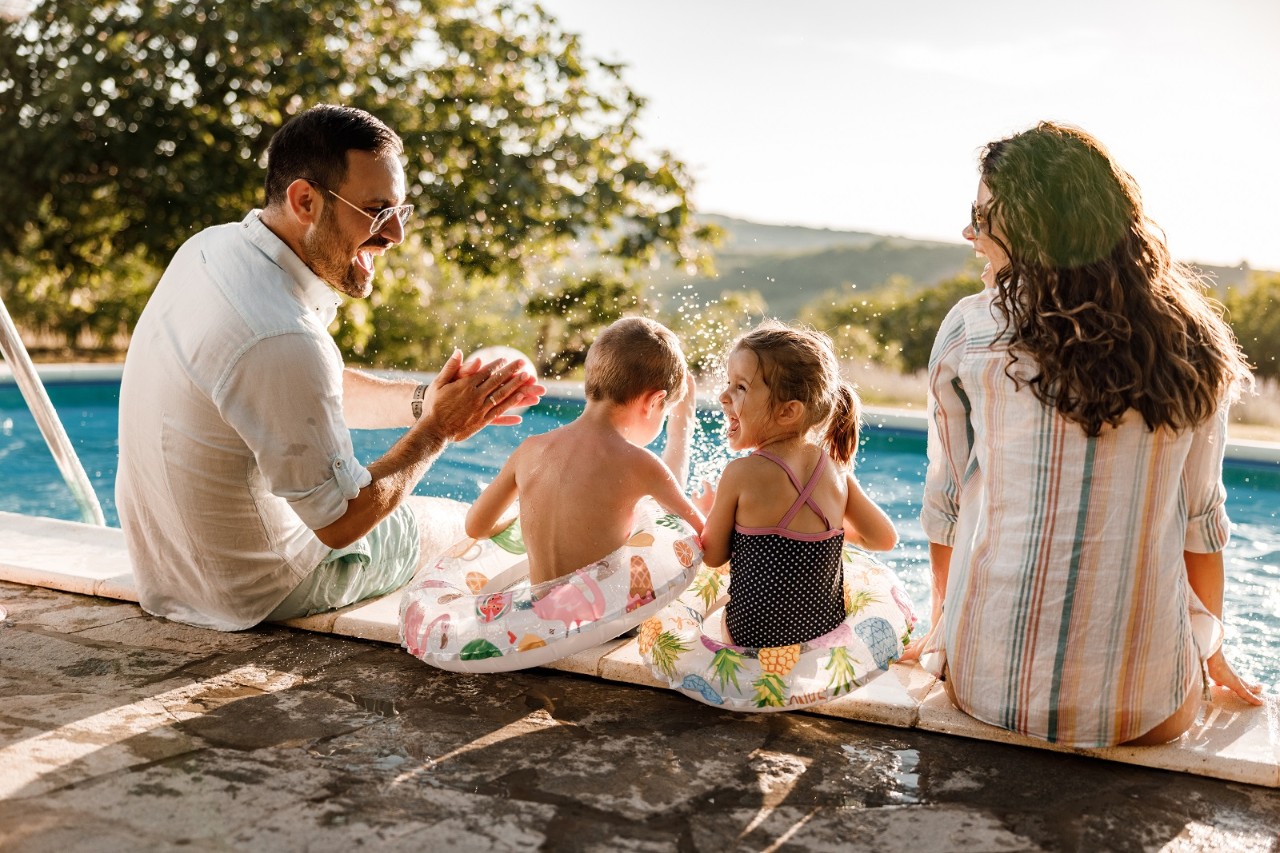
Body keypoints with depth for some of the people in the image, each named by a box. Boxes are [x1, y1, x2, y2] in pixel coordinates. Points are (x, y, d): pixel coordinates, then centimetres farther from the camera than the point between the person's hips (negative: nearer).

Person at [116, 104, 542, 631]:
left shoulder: (212, 247, -6)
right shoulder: (279, 339, -35)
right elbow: (341, 522, -24)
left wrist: (422, 400, -7)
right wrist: (437, 429, -14)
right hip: (250, 594, -8)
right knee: (460, 521, 13)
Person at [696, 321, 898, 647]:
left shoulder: (741, 474, -20)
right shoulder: (836, 470, -7)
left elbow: (714, 556, -5)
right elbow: (885, 539, 6)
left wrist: (710, 507, 15)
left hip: (756, 637, -2)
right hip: (828, 628, 3)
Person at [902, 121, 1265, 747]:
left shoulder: (971, 329, -6)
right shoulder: (1191, 344, 1)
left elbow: (945, 500, 3)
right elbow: (1201, 518, 7)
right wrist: (1210, 649, 23)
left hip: (988, 692, -1)